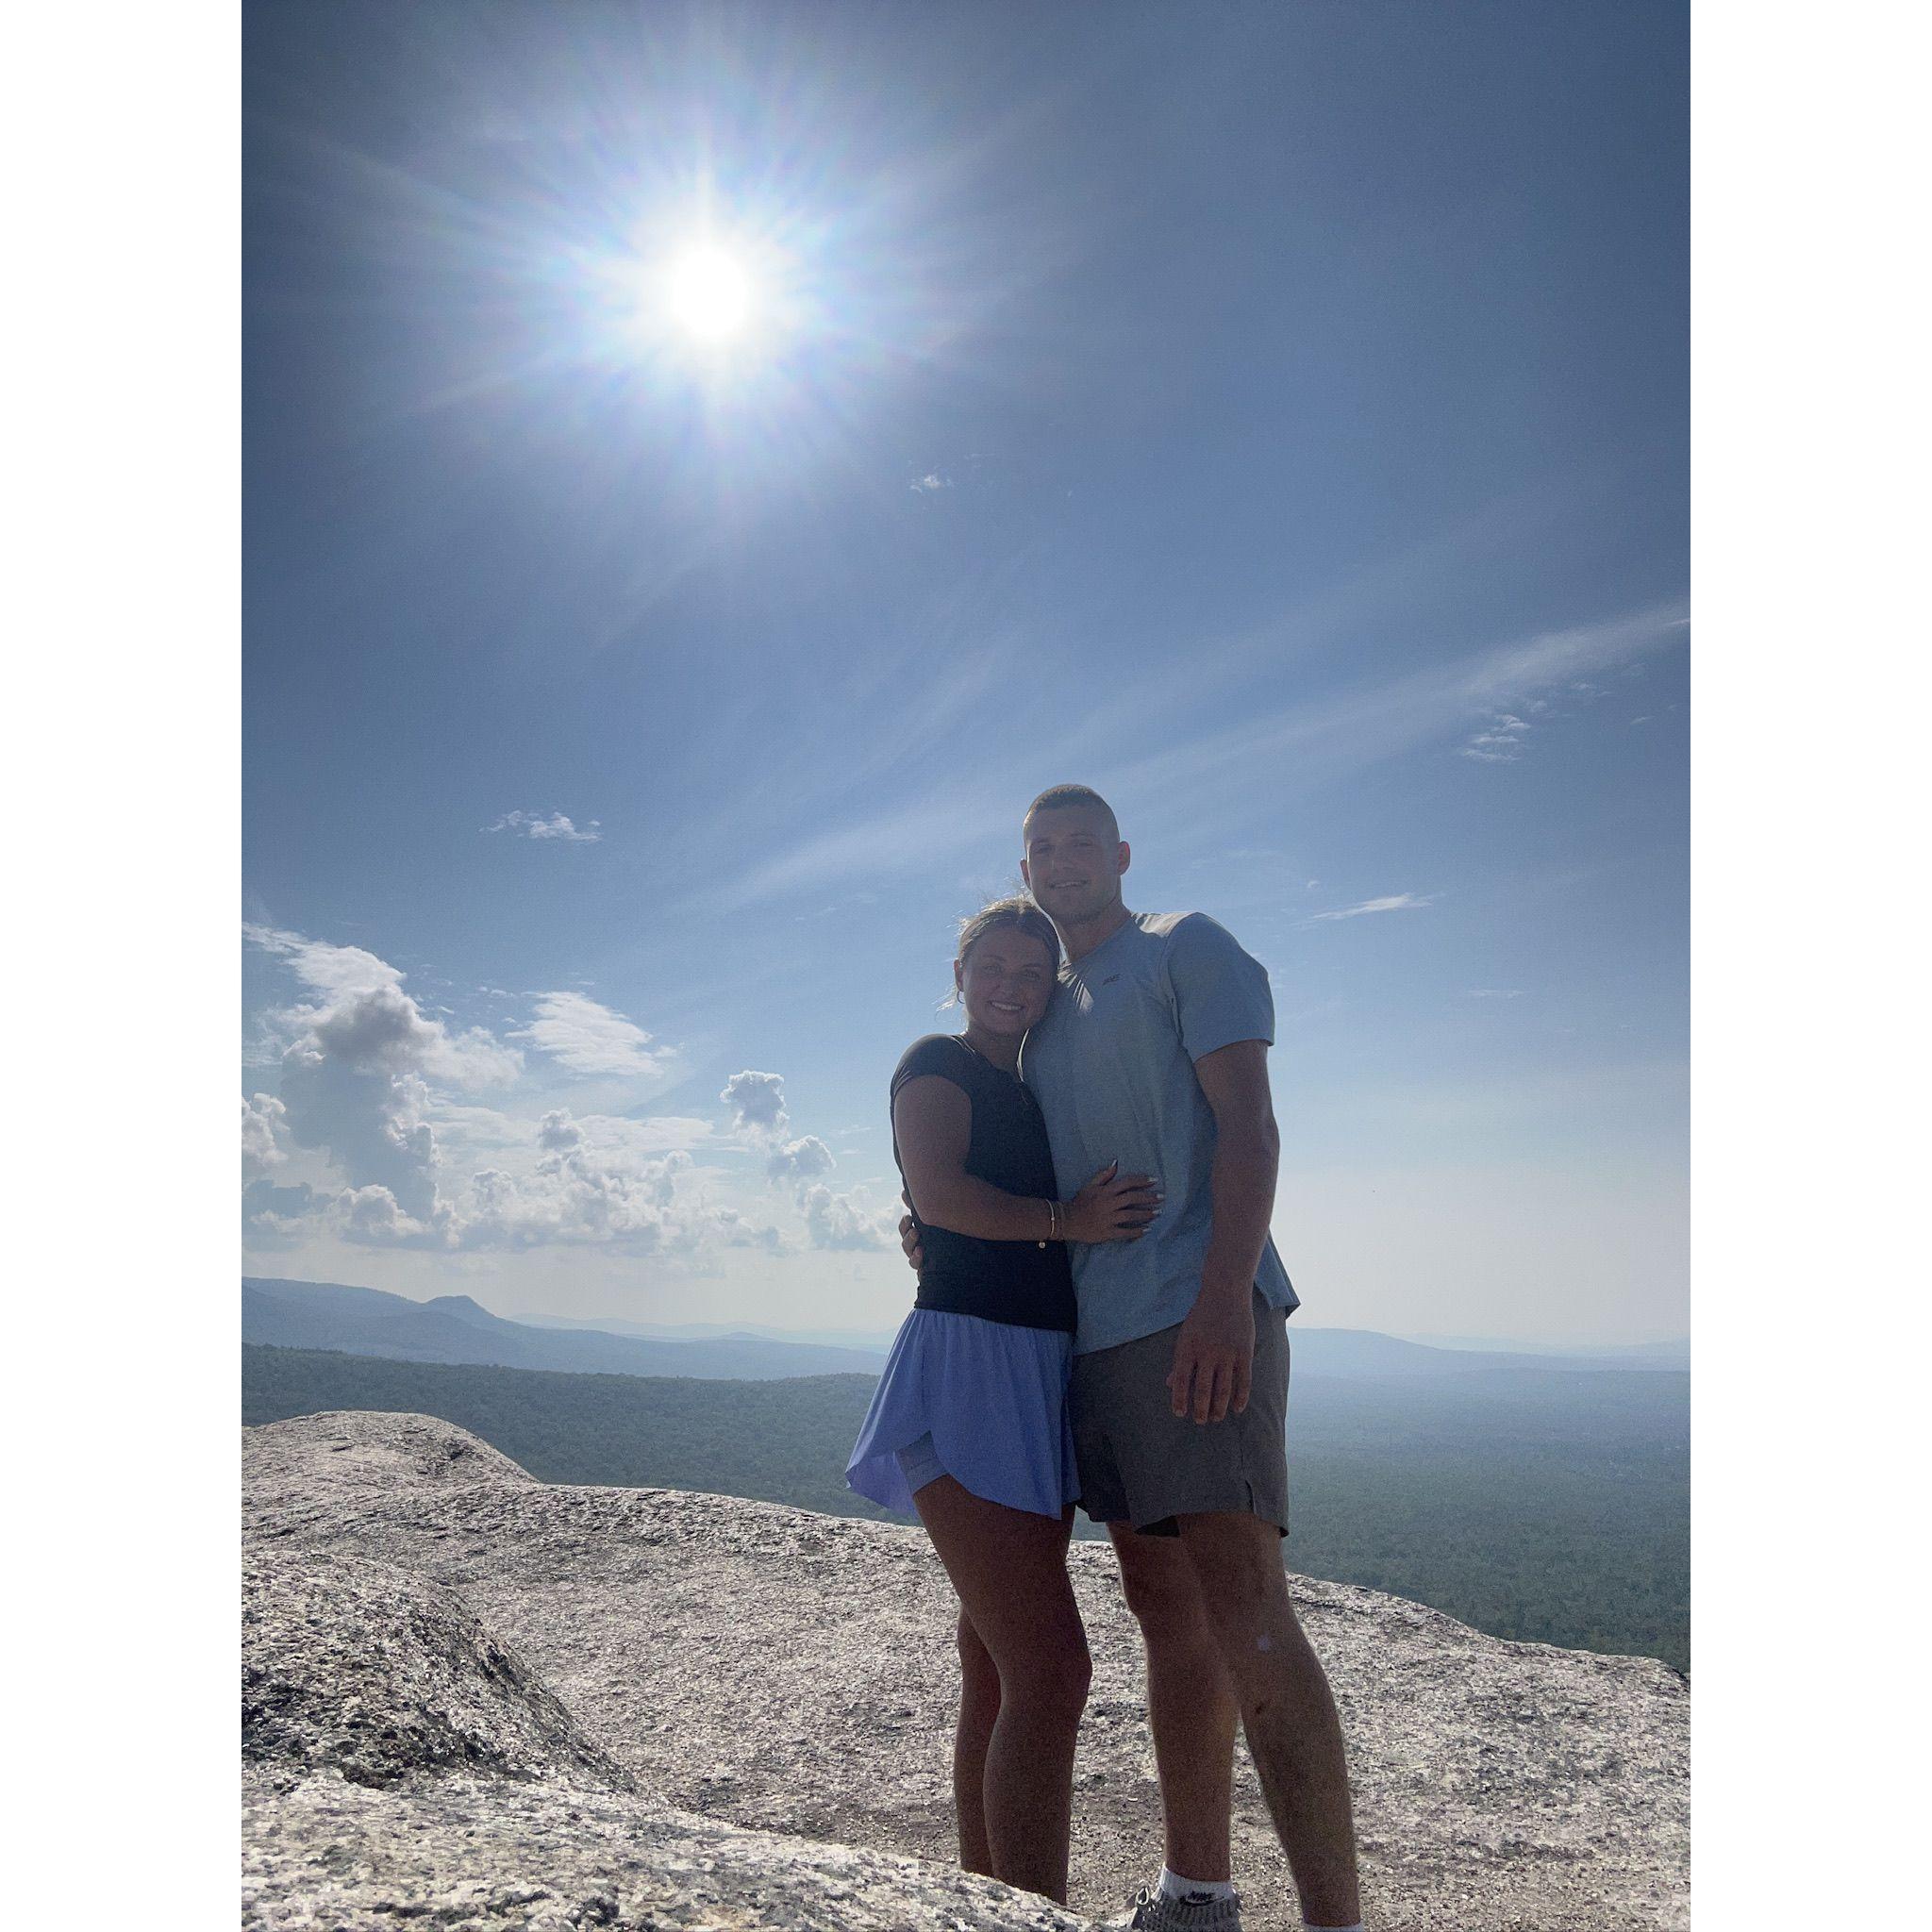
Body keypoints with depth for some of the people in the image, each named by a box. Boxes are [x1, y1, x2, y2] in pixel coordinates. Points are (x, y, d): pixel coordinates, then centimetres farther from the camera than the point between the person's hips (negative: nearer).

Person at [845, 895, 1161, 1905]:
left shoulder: (1036, 1092, 22)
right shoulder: (937, 1064, -2)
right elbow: (940, 1194, -17)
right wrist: (1067, 1218, -13)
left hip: (1037, 1377, 8)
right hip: (967, 1368, -8)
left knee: (998, 1676, 12)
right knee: (1049, 1671, -15)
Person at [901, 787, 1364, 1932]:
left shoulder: (1190, 949, 2)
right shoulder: (1043, 1017, 23)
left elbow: (1249, 1125, -9)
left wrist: (1225, 1296, -22)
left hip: (1199, 1318, -7)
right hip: (1097, 1334, 8)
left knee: (1243, 1609, -14)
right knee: (1166, 1613, 11)